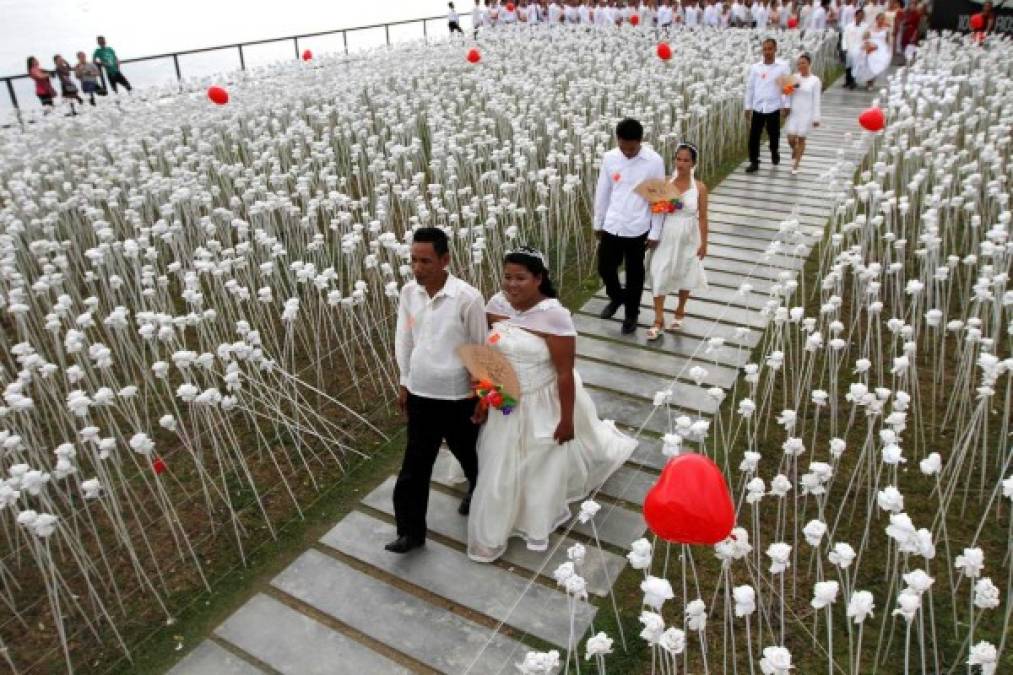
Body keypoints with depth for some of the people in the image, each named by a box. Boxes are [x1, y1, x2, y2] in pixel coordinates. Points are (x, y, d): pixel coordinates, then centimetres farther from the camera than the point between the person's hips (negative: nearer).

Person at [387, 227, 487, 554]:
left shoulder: (468, 298, -20)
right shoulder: (408, 292, -6)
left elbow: (480, 349, -10)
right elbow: (403, 339, 6)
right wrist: (404, 382, 11)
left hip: (458, 397, -3)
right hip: (420, 394, 4)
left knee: (468, 454, 21)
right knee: (415, 464, 10)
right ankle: (411, 530, 24)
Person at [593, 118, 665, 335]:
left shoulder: (654, 161, -13)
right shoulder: (609, 158, -5)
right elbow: (602, 192, 5)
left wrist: (655, 232, -6)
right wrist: (598, 223, 10)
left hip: (637, 229, -3)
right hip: (612, 226, 3)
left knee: (634, 273, 11)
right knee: (605, 268, 11)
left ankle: (631, 313, 32)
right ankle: (617, 297, 42)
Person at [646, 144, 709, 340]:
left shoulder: (699, 188, -8)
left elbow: (702, 217, -4)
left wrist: (703, 243, -5)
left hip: (688, 239, 0)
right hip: (666, 238, 1)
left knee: (685, 276, 15)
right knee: (659, 276, -3)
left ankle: (680, 312, 38)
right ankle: (658, 320, 6)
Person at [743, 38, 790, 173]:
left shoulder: (782, 67, -2)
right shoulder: (755, 67, 3)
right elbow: (750, 87, 7)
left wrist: (785, 106, -9)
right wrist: (748, 107, 5)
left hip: (774, 108, -1)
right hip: (757, 108, 1)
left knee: (774, 134, 11)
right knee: (754, 135, -1)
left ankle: (774, 152, 39)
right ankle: (754, 162, 10)